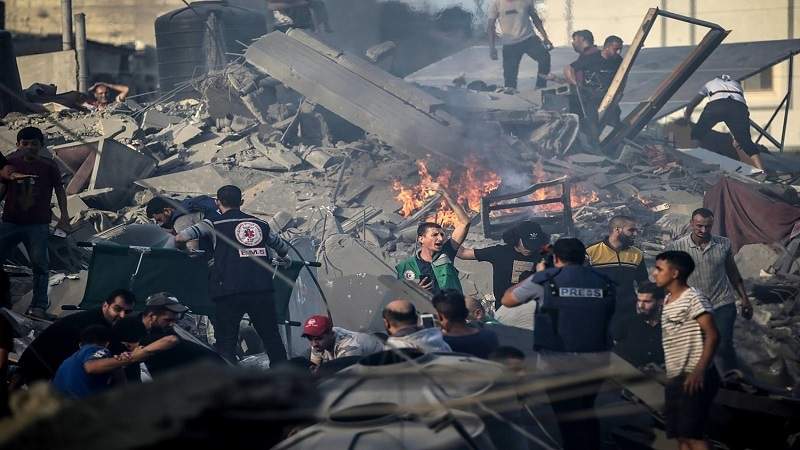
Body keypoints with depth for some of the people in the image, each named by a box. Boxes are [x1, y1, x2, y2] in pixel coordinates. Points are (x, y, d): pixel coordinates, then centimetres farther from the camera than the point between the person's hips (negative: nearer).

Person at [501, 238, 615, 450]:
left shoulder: (545, 279, -4)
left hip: (558, 363, -3)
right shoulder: (604, 282, 3)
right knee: (586, 413, 23)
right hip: (596, 361, 4)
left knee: (568, 419, 5)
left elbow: (507, 300, 9)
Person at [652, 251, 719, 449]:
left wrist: (699, 370, -24)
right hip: (674, 378, 9)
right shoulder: (667, 301, 16)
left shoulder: (693, 297, -10)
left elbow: (712, 335, -16)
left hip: (694, 378, -9)